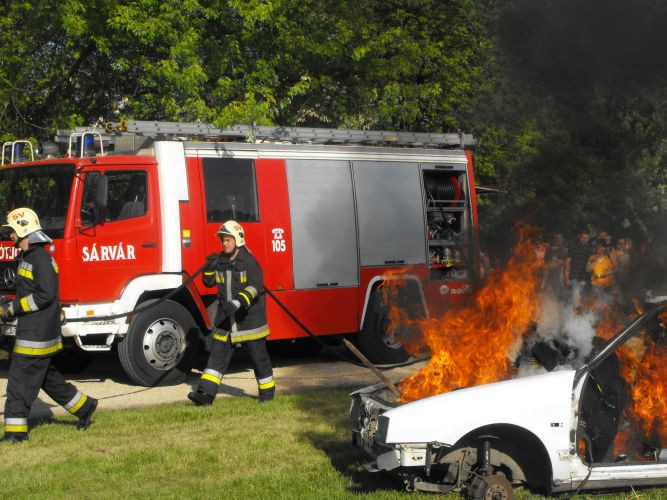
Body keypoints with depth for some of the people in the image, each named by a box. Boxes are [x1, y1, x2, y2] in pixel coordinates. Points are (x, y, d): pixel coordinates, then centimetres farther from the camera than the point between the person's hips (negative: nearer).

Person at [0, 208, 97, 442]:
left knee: (20, 379, -7)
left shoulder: (41, 258, -16)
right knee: (48, 378, 18)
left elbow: (46, 294, -23)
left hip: (36, 334, -10)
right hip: (31, 329, 10)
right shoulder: (28, 257, 15)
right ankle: (84, 406, 28)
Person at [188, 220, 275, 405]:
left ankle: (267, 391, 22)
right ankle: (206, 393, -7)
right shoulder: (220, 260, 7)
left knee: (258, 355, 6)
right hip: (226, 319, 5)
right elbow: (208, 282, 15)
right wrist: (210, 267, -5)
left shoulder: (249, 261, -13)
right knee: (218, 353, -2)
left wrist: (238, 302, -38)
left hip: (249, 317, -5)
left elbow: (256, 285, -25)